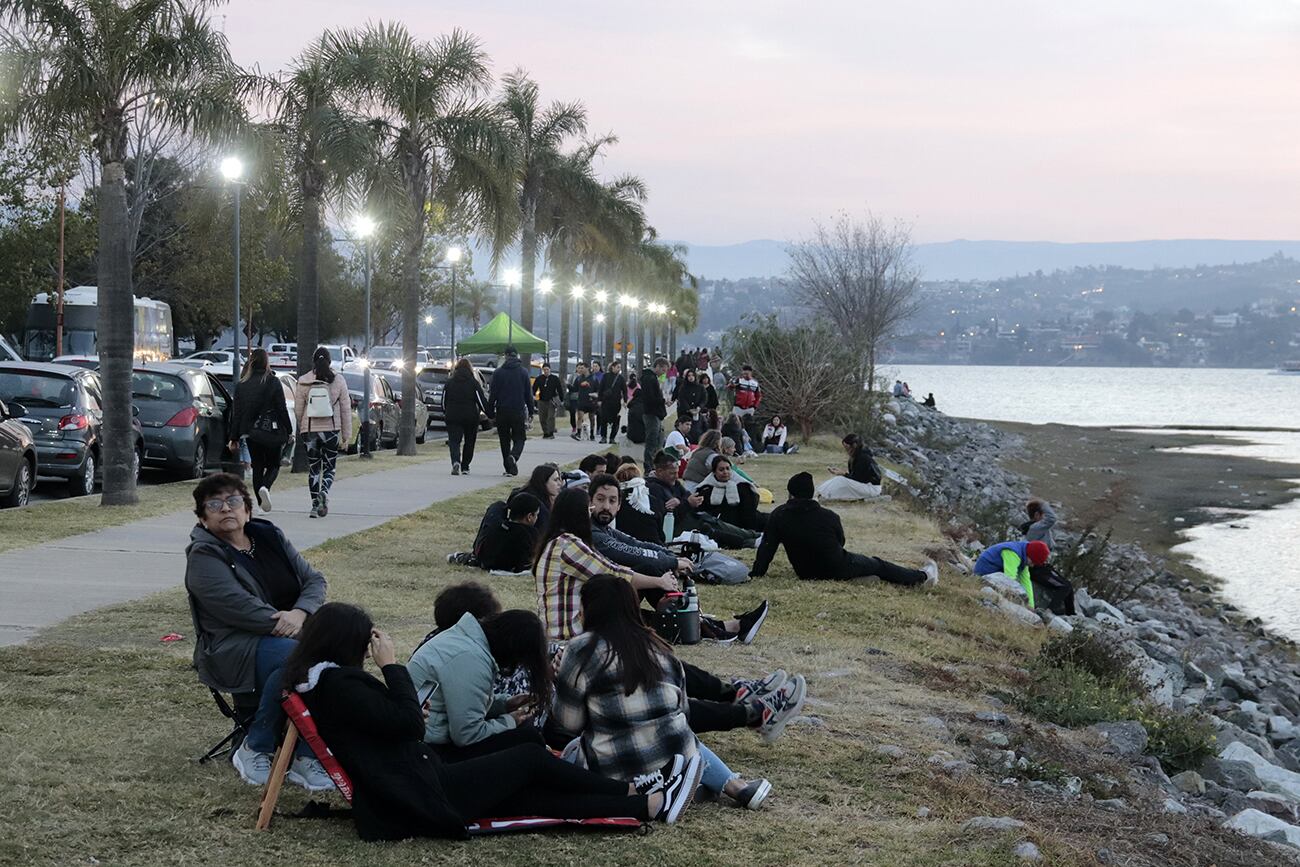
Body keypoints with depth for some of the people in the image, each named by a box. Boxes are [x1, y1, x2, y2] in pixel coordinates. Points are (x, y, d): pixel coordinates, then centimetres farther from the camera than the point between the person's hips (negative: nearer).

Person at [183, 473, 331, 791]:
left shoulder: (270, 537, 16)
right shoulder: (203, 557, -2)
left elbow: (314, 579, 9)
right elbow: (239, 606, -17)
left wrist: (300, 612, -12)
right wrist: (282, 624, -23)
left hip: (289, 634, 6)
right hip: (233, 649, -6)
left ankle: (306, 757, -21)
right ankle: (254, 750, -19)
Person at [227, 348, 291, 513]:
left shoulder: (242, 384, 3)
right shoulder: (273, 382, -8)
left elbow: (236, 412, 5)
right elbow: (282, 408, -7)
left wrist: (234, 438, 9)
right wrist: (288, 431, 2)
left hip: (250, 432, 3)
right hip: (271, 431, -3)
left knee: (257, 467, 14)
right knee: (273, 465, 10)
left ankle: (261, 502, 11)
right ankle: (265, 487, -19)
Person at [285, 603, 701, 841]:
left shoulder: (319, 681, 13)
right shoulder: (338, 685, -19)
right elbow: (409, 724, -19)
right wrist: (391, 665, -11)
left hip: (398, 798, 10)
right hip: (418, 800, -10)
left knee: (534, 795, 8)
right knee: (530, 758, 3)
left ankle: (653, 804, 10)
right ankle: (634, 795, 18)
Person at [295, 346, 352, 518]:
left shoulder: (304, 382, -2)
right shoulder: (338, 381, -2)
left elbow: (298, 409, 2)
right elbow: (346, 409, 0)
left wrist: (300, 428, 16)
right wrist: (347, 433, 6)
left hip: (309, 431, 0)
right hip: (331, 430, 0)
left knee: (313, 469, 10)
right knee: (329, 468, 8)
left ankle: (315, 505, 6)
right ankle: (324, 492, -21)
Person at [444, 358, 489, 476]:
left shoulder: (449, 382, 3)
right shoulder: (473, 382, -3)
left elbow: (444, 400, 8)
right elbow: (482, 400, -5)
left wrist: (445, 412, 22)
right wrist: (488, 413, 2)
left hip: (452, 416, 1)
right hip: (470, 416, -1)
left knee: (454, 441, -2)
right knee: (469, 442, 13)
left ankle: (456, 461, -27)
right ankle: (465, 467, 16)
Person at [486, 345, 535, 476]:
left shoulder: (498, 373, -1)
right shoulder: (523, 372, 0)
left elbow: (493, 394, -1)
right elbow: (529, 394, 3)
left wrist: (490, 411, 4)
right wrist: (531, 410, 11)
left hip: (502, 412, 0)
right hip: (519, 411, 0)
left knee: (505, 440, 10)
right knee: (519, 439, 7)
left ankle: (509, 469, 10)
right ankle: (513, 456, -24)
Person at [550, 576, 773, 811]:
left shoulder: (582, 651, -8)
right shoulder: (659, 648, 8)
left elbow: (567, 727, -4)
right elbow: (683, 713, 13)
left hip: (615, 775, -5)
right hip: (678, 765, 6)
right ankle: (736, 787, 14)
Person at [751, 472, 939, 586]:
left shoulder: (778, 516, -15)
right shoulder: (828, 516, -16)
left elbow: (766, 548, -15)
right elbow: (840, 542, 2)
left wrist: (756, 573, -9)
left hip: (806, 573, 2)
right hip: (837, 570, -2)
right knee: (877, 565, 20)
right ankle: (923, 576, 35)